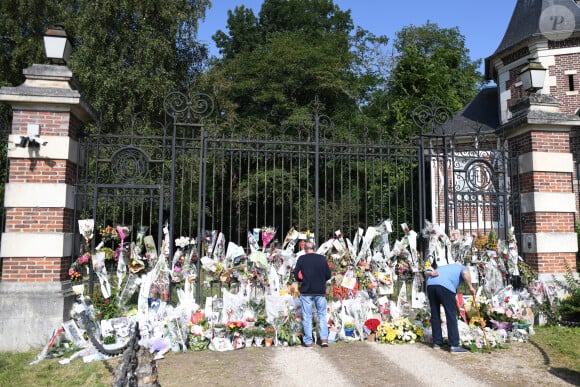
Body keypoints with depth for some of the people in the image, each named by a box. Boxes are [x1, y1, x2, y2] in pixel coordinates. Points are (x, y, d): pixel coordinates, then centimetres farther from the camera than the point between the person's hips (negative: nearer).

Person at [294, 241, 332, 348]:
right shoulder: (322, 258, -3)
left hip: (306, 292, -1)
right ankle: (324, 338, 8)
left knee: (307, 317, 7)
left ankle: (308, 341, 11)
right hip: (320, 291, 1)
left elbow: (296, 275, -2)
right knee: (322, 315, 15)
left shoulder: (301, 259, -6)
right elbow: (328, 275, 1)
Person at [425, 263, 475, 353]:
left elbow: (426, 272, 27)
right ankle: (454, 346, 1)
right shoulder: (463, 268, 27)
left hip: (430, 285, 5)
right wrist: (471, 287, 9)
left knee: (435, 315, 15)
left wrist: (431, 273, 6)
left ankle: (437, 343, 21)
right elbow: (465, 273, 1)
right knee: (451, 316, 2)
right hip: (445, 286, -5)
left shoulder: (443, 267, 42)